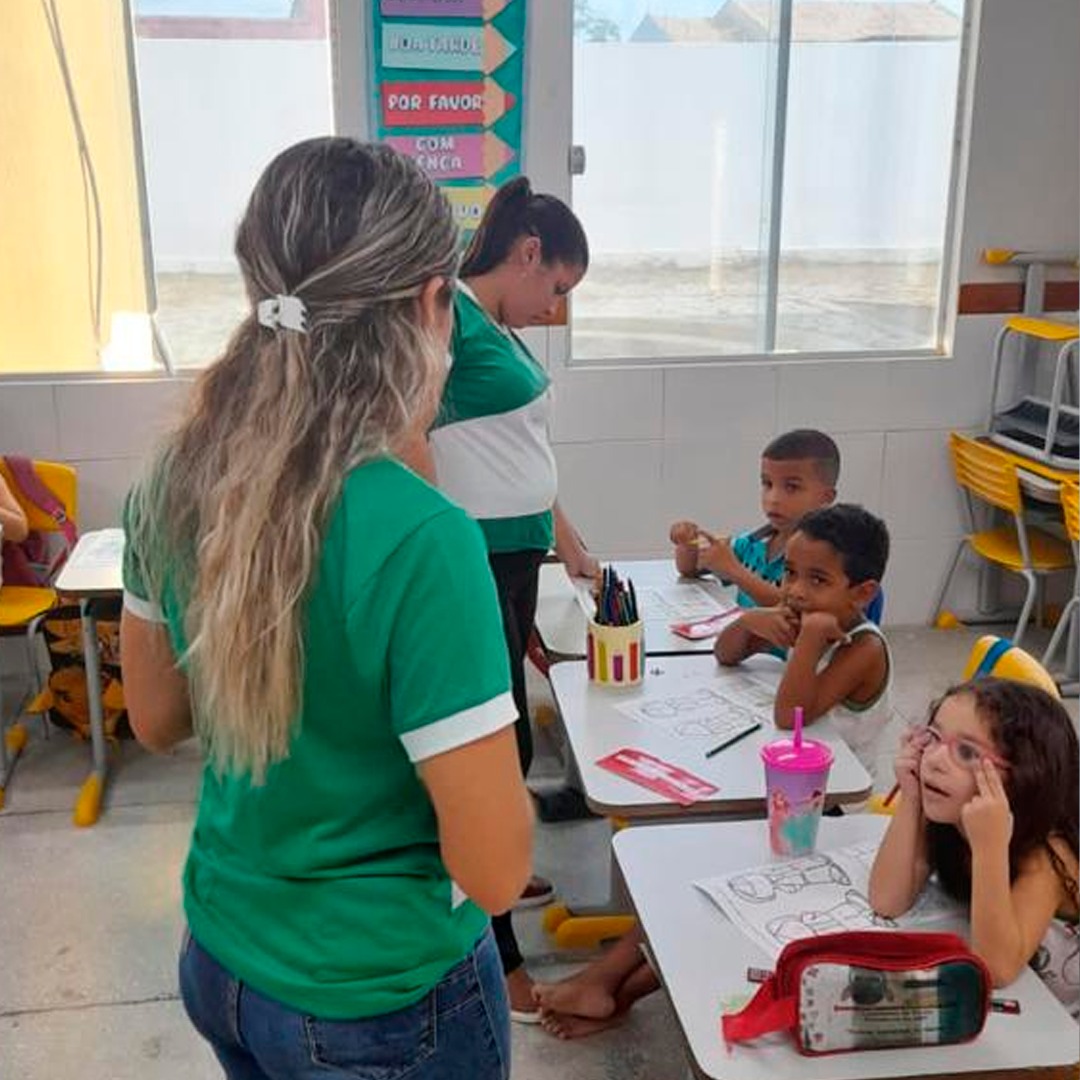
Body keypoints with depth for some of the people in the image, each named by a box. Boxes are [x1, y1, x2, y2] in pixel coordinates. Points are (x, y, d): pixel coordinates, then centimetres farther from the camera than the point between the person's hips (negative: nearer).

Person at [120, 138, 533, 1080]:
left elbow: (156, 719, 6)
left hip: (218, 960, 6)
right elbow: (494, 870, -24)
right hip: (380, 1002, -5)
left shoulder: (175, 484, -9)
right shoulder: (420, 539, -30)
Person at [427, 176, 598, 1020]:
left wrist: (568, 544, 25)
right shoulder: (447, 314, -14)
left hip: (515, 556, 9)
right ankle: (496, 955, 11)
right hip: (471, 562, -9)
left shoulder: (505, 333, 14)